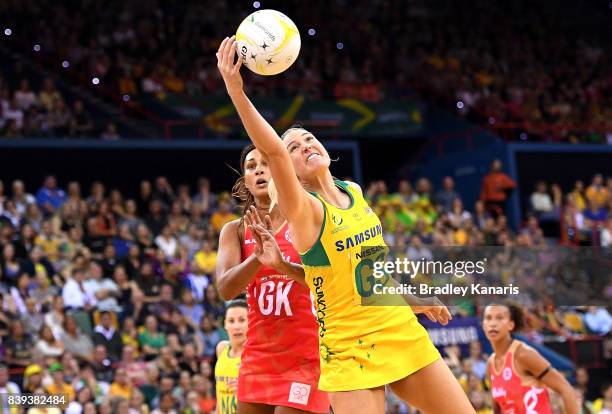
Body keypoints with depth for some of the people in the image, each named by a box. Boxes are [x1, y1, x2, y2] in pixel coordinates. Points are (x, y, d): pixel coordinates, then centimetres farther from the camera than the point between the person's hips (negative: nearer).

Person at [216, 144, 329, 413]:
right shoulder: (235, 231, 6)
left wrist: (282, 264, -34)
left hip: (305, 357, -4)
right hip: (258, 358, 4)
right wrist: (258, 257, -27)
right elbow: (226, 289, -9)